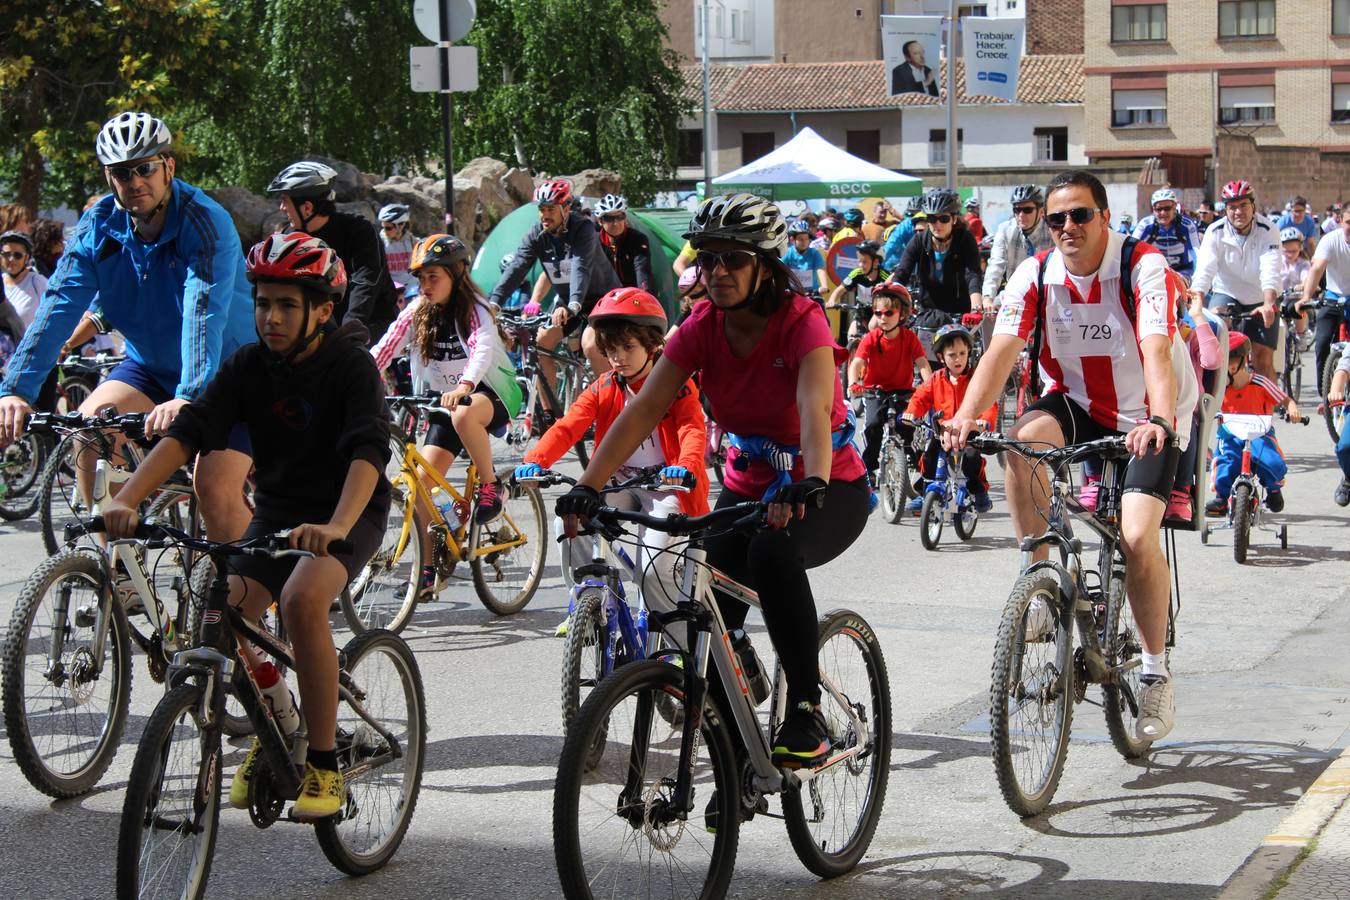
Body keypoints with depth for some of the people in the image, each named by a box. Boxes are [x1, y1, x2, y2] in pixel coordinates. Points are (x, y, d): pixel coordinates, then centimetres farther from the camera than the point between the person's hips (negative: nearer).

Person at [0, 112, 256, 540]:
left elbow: (205, 313, -37)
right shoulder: (98, 227, -9)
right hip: (151, 365, 5)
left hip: (226, 368, -4)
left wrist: (189, 396, -52)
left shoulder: (205, 223, -24)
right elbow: (58, 306, -20)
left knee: (214, 487, -19)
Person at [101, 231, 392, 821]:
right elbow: (190, 430, -16)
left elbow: (369, 449, -31)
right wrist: (127, 498, -32)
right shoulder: (249, 366, -4)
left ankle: (324, 766, -20)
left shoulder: (349, 364, -16)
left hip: (348, 512, -5)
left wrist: (336, 526, -49)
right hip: (277, 509, 5)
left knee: (302, 597, -33)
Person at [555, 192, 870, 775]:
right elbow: (643, 410, -16)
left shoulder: (801, 322, -21)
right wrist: (588, 488, -29)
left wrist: (812, 485, -57)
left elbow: (815, 408, -38)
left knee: (773, 551, -37)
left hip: (830, 491, -5)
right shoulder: (702, 328, -8)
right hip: (748, 486, 5)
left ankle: (807, 711, -24)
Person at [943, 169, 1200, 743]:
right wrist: (966, 416, -39)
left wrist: (1159, 422, -53)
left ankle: (1156, 673, 0)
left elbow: (1156, 350, -35)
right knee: (1023, 443, -31)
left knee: (1138, 539, -21)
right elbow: (1003, 347, -21)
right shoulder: (1036, 275, -10)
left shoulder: (1142, 266, -21)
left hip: (1147, 417, -3)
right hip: (1077, 403, 3)